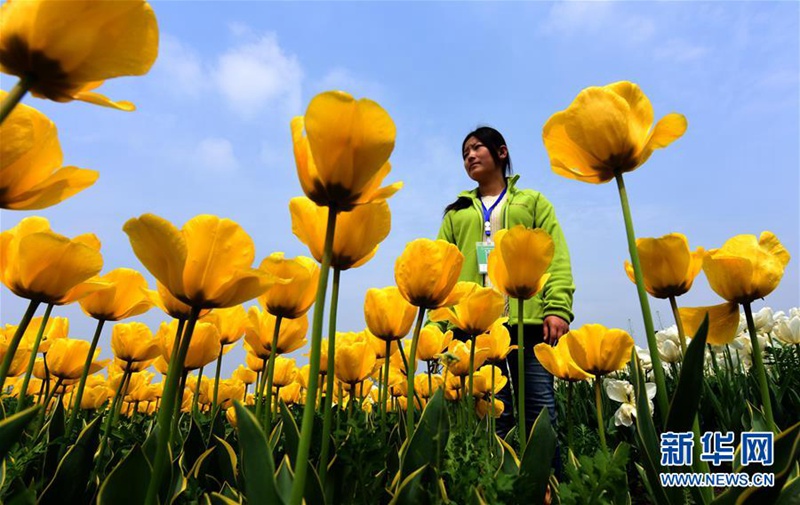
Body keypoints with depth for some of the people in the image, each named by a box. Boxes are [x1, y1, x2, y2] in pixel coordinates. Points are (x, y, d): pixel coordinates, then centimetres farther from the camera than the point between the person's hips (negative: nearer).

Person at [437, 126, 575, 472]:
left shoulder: (533, 202, 18)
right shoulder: (456, 212, 21)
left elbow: (556, 259, 5)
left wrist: (558, 308, -10)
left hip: (528, 319, -1)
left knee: (540, 410, 0)